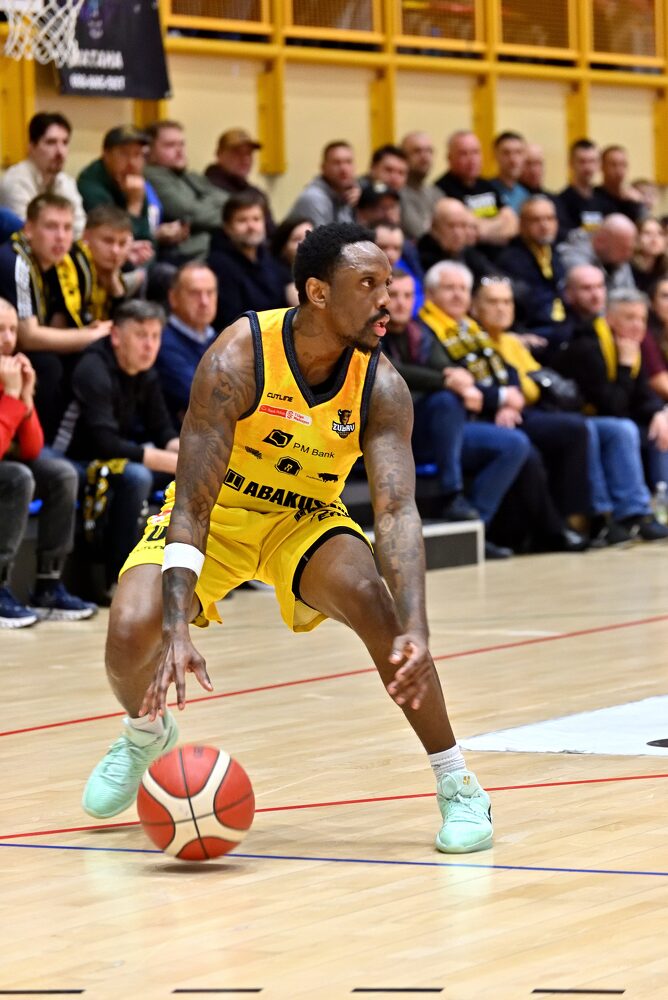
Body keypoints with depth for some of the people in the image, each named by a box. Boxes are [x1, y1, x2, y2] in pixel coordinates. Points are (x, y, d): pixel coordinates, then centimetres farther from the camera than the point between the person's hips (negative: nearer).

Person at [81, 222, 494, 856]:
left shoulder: (381, 387, -21)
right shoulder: (238, 360, -29)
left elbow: (397, 510, -28)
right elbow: (192, 503, -32)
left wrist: (415, 631, -45)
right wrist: (176, 633, -42)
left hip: (307, 517, 1)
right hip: (215, 510, -1)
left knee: (373, 601, -29)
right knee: (130, 633, -23)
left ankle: (458, 786, -14)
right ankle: (145, 734, 16)